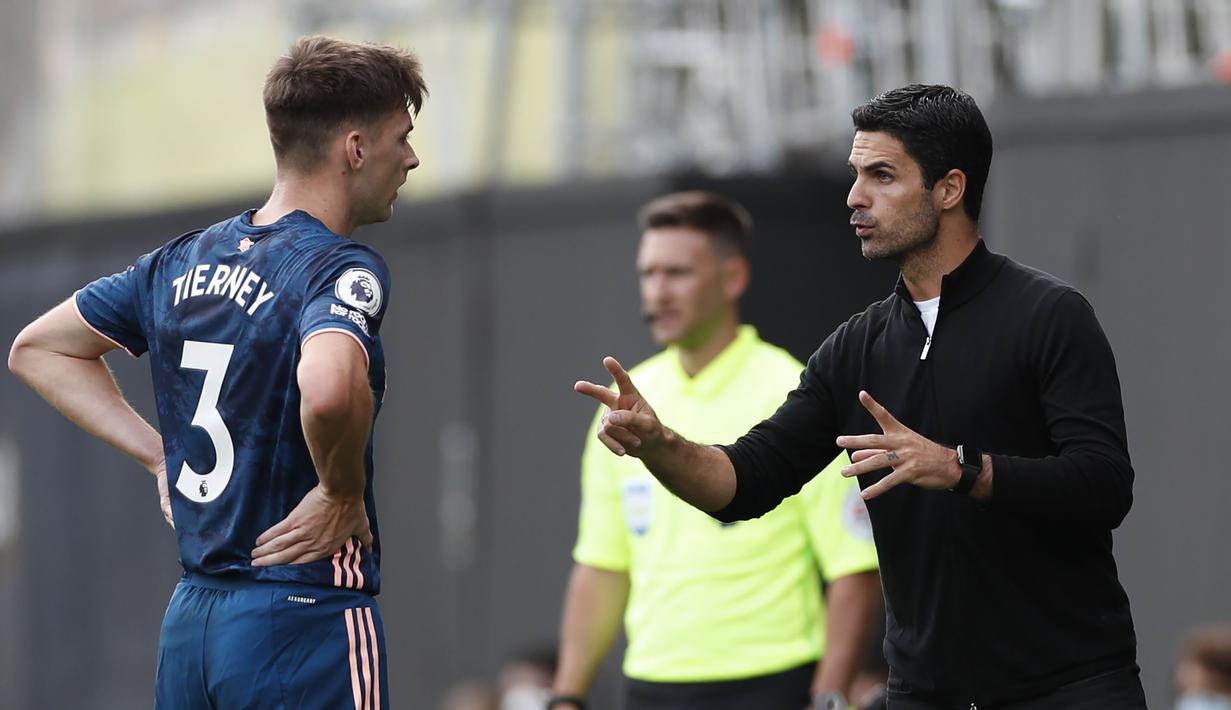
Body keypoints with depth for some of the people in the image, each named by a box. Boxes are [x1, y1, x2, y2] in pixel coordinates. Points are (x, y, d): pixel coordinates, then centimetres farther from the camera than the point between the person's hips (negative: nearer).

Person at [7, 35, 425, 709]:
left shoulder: (182, 262, 11)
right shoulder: (343, 268, -13)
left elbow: (36, 348, 22)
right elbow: (328, 390, -35)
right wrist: (343, 495, -16)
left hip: (188, 621, 7)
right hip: (304, 623, -7)